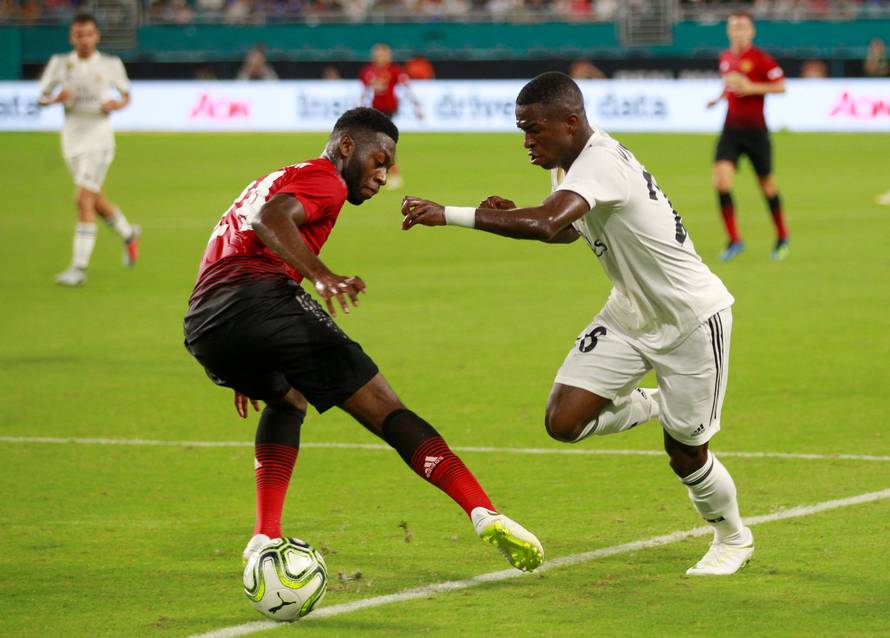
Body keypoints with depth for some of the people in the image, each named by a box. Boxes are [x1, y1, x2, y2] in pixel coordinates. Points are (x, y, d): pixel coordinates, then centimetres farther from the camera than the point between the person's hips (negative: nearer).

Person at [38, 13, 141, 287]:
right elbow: (41, 98, 5)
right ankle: (128, 234, 45)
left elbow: (126, 95, 11)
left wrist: (117, 104, -12)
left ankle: (79, 268, -15)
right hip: (72, 140, 4)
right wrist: (56, 98, -17)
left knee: (84, 200, -16)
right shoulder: (59, 63, 2)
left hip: (98, 138, -4)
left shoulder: (111, 65, -3)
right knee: (95, 201, 16)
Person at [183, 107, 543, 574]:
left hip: (201, 326, 8)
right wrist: (322, 276, -28)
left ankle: (266, 537, 17)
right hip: (259, 300, -8)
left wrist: (247, 372, 45)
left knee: (287, 400, 35)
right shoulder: (325, 180, 8)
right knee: (384, 410, -7)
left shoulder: (275, 179, 37)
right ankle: (484, 513, -20)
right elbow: (271, 217, -14)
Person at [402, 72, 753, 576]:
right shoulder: (569, 162, -2)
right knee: (563, 421, -8)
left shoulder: (601, 163, -31)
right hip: (632, 314, 8)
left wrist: (448, 214, -49)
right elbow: (567, 230, 17)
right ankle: (651, 405, 21)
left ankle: (733, 539, 33)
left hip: (693, 318, -8)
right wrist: (510, 214, -5)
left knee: (685, 453, 5)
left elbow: (548, 224, -48)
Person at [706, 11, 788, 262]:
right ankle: (734, 241, -6)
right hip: (731, 129, 4)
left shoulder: (760, 58, -10)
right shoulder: (725, 58, 9)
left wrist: (751, 88, -20)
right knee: (721, 181, -14)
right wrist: (719, 97, 7)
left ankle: (782, 238, 31)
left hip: (755, 130, -4)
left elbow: (781, 86, -10)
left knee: (766, 185, 8)